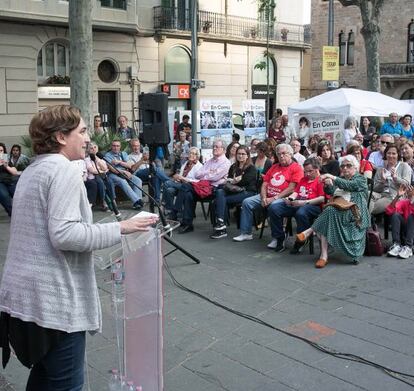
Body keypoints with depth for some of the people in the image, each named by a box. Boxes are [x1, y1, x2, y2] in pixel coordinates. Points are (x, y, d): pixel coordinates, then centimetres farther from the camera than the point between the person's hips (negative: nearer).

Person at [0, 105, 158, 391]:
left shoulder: (32, 171, 15)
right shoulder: (65, 170, -15)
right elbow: (63, 234, -24)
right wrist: (119, 228, -17)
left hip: (25, 292, 10)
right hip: (52, 297, -10)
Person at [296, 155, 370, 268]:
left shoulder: (361, 179, 13)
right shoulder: (340, 179, 30)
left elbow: (349, 185, -9)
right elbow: (330, 192, 15)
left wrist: (333, 178, -21)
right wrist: (328, 185, -8)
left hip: (352, 211, -4)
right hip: (337, 209, 4)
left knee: (330, 211, -35)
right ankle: (324, 255, -38)